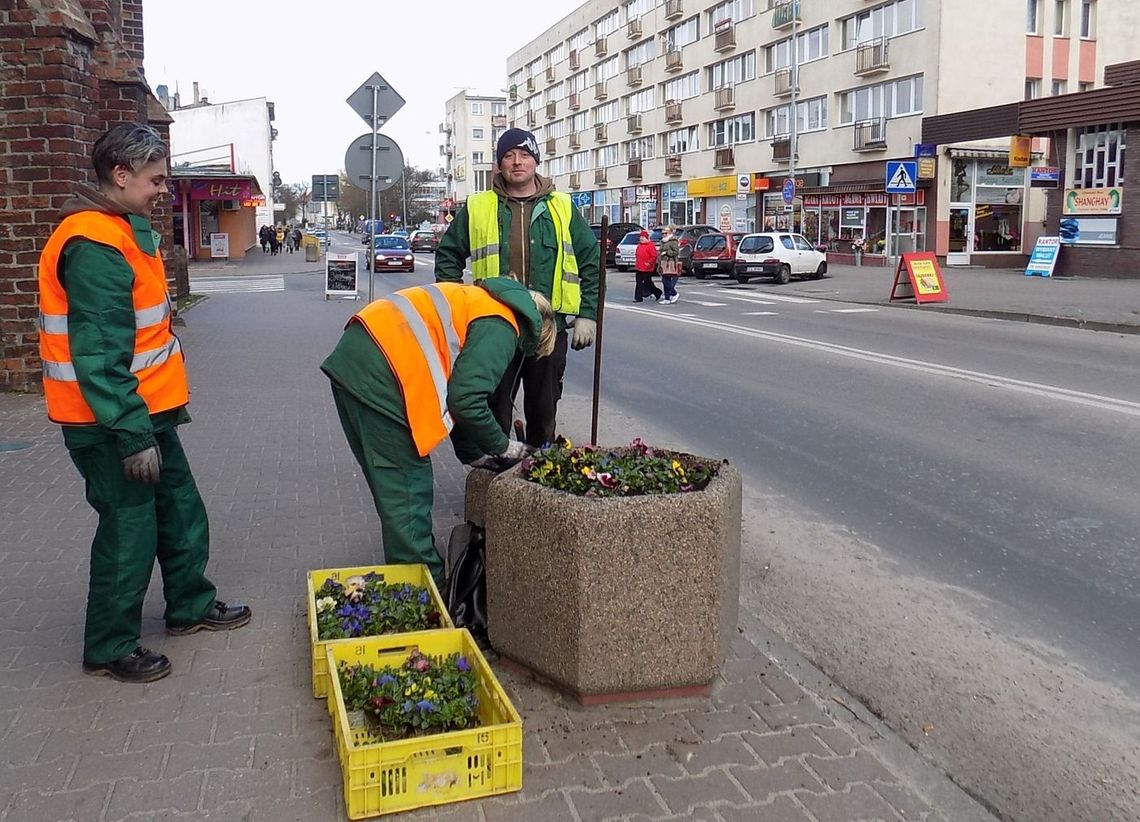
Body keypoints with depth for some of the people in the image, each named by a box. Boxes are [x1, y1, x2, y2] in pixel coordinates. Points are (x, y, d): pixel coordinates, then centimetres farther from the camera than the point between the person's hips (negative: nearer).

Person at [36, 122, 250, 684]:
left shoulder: (126, 231, 12)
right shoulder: (93, 245, -21)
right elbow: (100, 355, -26)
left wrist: (169, 404, 22)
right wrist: (133, 436, -25)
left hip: (145, 410, 10)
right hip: (110, 424, -10)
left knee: (180, 508, 19)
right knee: (130, 528, 2)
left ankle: (190, 607, 37)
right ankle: (109, 649, 19)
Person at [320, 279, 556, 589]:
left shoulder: (479, 301, 24)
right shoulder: (500, 328, -4)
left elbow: (456, 390, 28)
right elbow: (467, 400, -13)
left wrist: (473, 453, 30)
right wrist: (502, 446, 4)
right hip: (379, 376, -10)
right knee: (408, 492, -1)